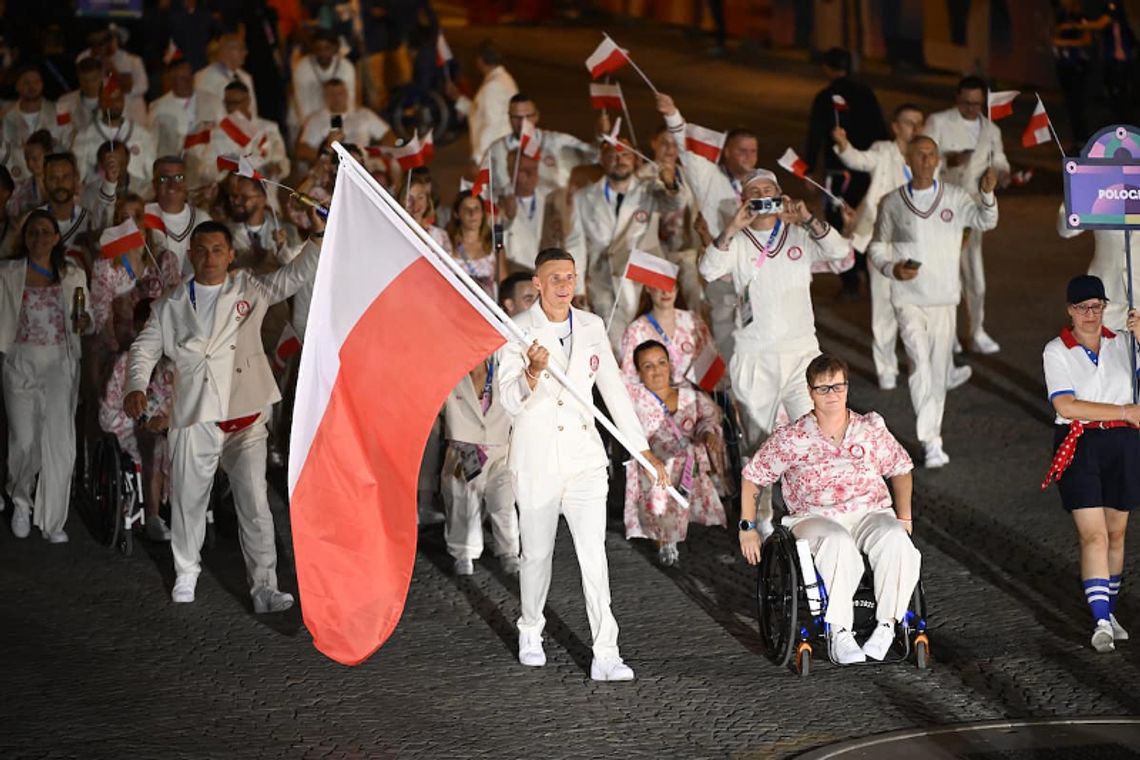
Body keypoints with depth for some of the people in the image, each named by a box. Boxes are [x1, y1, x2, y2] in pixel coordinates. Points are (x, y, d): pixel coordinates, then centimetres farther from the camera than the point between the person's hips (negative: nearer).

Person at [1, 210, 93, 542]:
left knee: (59, 442, -5)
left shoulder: (73, 275, 9)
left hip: (61, 365, 1)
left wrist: (85, 323, -5)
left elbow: (81, 322, 16)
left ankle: (53, 520, 4)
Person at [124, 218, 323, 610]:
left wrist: (318, 236, -11)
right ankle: (186, 573, 32)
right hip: (195, 418, 1)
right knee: (189, 500, 10)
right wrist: (136, 386, -8)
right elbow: (145, 347, 10)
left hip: (245, 418, -1)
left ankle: (264, 586, -3)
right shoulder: (173, 305, 6)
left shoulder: (250, 290, 6)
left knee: (255, 506, -6)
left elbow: (296, 275, 6)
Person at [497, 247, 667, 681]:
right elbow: (510, 400, -13)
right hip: (535, 460, -2)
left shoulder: (592, 327, 7)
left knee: (594, 555, -7)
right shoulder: (517, 332, -6)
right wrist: (532, 373, -34)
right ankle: (530, 632, 35)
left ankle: (605, 655, -10)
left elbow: (613, 389, 14)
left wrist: (642, 448, 12)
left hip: (584, 456, 2)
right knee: (537, 554, 9)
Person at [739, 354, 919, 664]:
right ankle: (839, 633, -39)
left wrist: (903, 517, 18)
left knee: (895, 540, -34)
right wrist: (748, 527, 9)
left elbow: (901, 469, 25)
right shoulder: (791, 438, 5)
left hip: (870, 513, 2)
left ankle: (887, 626, -30)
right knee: (838, 544, -40)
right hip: (815, 518, -2)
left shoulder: (871, 430, 11)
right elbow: (752, 476, 13)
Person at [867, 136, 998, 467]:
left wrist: (987, 194, -31)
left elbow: (985, 221, -12)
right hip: (909, 299, -2)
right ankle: (931, 440, -17)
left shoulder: (954, 197, 2)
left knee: (940, 368, 9)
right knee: (921, 364, -16)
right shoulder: (892, 203, 1)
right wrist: (893, 269, -11)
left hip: (945, 299, 2)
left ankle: (932, 426, 26)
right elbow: (876, 248, 9)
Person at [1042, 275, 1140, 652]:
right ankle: (1101, 623, -15)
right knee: (1093, 535, -12)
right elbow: (1066, 406, -15)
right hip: (1078, 444, -4)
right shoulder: (1056, 351, -4)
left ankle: (1109, 611, 24)